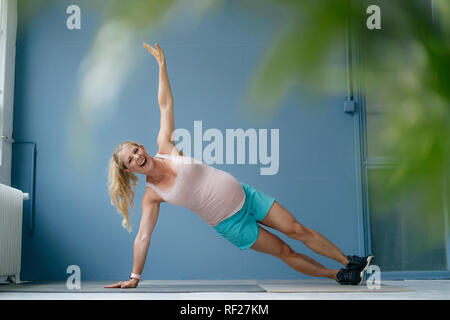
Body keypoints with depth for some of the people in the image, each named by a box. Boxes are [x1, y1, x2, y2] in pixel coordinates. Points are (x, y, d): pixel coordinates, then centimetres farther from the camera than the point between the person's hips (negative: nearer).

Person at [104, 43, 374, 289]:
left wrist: (162, 64, -2)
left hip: (245, 196, 2)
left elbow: (166, 104, -4)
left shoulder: (165, 147, -6)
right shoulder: (152, 194, -10)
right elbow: (143, 236, -8)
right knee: (284, 251, 2)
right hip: (231, 225, -2)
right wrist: (135, 277, -10)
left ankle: (350, 262, 15)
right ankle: (335, 275, 19)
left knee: (298, 230, 1)